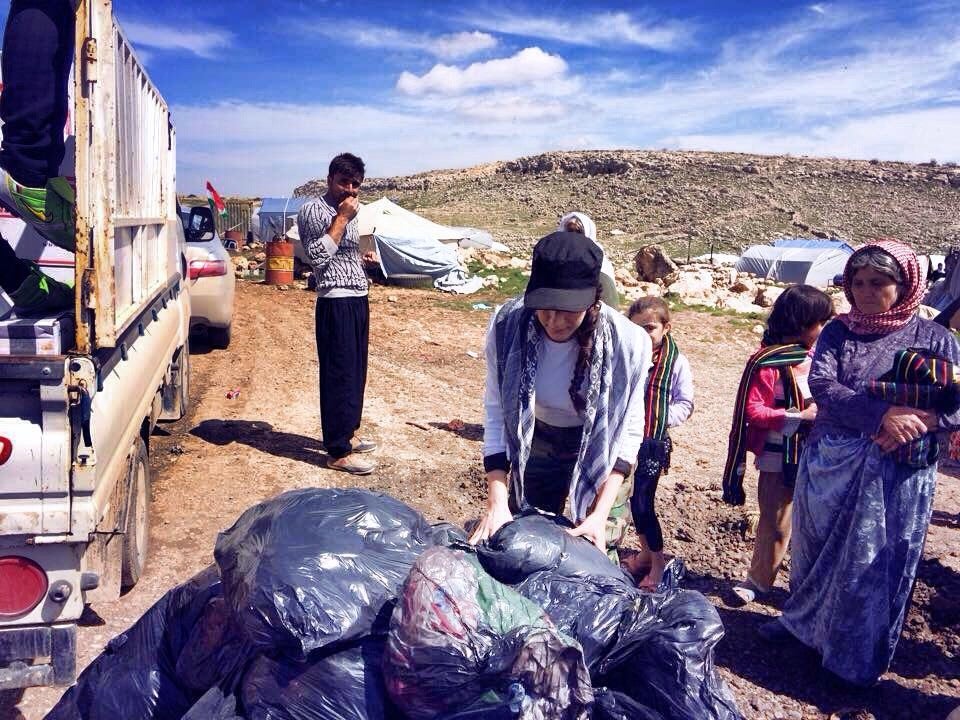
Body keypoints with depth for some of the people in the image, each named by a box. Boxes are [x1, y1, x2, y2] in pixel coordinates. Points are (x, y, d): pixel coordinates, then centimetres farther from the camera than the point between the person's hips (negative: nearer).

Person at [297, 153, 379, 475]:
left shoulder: (348, 212, 17)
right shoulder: (313, 210, -9)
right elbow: (319, 256, -21)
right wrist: (341, 218, -18)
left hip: (358, 301, 9)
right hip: (336, 304, -9)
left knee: (355, 373, 14)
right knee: (339, 374, -6)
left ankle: (346, 435, 27)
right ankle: (338, 452, 1)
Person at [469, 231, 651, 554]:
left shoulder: (628, 342, -29)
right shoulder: (507, 325, -26)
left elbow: (629, 431, -19)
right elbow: (496, 415, -19)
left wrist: (601, 514, -24)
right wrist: (497, 503, -24)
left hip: (599, 449, -1)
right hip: (534, 444, 2)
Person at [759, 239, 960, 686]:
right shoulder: (839, 331, 2)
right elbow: (821, 384, -13)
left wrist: (913, 422, -23)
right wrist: (884, 414, -25)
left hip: (896, 474, -2)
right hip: (829, 464, 2)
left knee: (874, 563, 7)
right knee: (816, 548, 16)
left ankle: (859, 661, 26)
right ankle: (802, 620, 41)